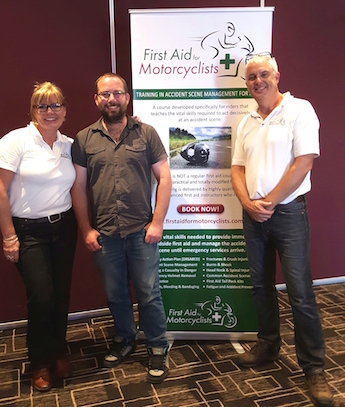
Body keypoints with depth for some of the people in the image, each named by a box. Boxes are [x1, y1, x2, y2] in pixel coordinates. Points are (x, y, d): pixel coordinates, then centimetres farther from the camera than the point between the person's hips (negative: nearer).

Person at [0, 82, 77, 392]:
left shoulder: (70, 145, 6)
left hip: (64, 228, 4)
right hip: (28, 231, -4)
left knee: (62, 294, 9)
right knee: (42, 297, -5)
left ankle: (59, 352, 34)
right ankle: (41, 363, 21)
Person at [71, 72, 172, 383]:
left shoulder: (146, 133, 0)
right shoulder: (84, 139, 4)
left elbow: (164, 177, -1)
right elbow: (78, 186, 4)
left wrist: (157, 222, -7)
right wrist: (86, 229, 0)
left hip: (141, 231, -2)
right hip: (103, 234, 2)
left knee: (149, 293, 5)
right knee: (115, 294, 16)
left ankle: (158, 348, 24)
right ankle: (124, 340, 38)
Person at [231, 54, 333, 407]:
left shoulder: (299, 110, -5)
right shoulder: (246, 123, 12)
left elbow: (303, 163, -14)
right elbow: (238, 169, 9)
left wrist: (269, 203, -13)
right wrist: (248, 203, -8)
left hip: (288, 212, -5)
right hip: (253, 215, 6)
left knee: (300, 292, -4)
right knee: (261, 285, 15)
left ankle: (313, 367, 10)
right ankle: (267, 344, 33)